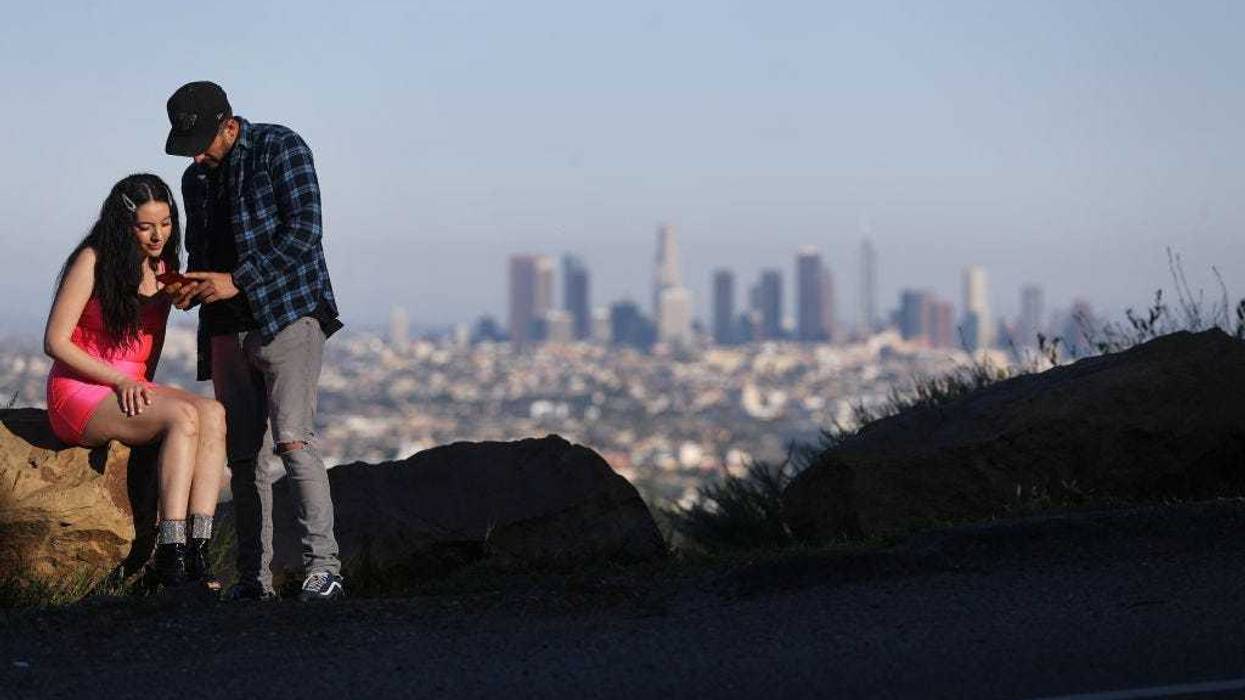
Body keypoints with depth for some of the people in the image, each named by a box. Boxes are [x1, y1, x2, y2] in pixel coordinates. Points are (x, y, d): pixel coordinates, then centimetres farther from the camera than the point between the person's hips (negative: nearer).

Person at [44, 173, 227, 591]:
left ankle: (197, 550, -35)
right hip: (79, 395, -6)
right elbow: (56, 342, -11)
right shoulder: (93, 262, -6)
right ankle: (171, 553, -39)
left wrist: (142, 389, 6)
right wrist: (120, 381, -17)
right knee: (182, 416, -32)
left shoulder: (164, 269, 13)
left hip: (131, 393, 6)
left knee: (213, 413, -24)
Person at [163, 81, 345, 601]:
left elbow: (304, 230, -13)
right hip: (228, 329, 7)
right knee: (241, 452, 4)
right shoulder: (196, 179, 16)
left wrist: (237, 280, -17)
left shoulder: (280, 148, -5)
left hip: (288, 315, -7)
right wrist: (190, 287, 2)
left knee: (292, 438, -19)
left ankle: (323, 567, -23)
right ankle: (253, 576, 8)